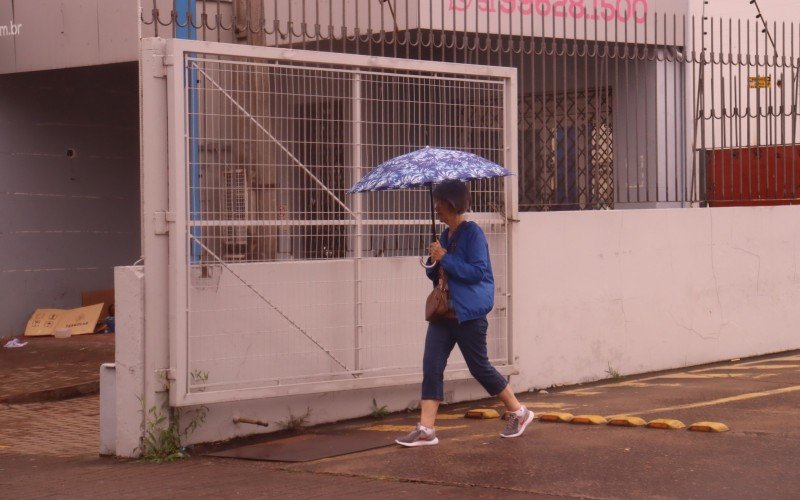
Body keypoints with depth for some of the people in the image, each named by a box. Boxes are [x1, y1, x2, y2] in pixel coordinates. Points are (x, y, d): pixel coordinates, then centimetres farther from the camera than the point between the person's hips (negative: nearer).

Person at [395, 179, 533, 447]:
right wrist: (434, 263, -1)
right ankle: (426, 429, -4)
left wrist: (445, 259, -19)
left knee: (479, 367, 3)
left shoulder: (472, 233, -10)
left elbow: (478, 271, -18)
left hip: (469, 313, -7)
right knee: (431, 366, -3)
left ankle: (519, 412, 21)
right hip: (444, 312, 8)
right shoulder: (445, 235, 14)